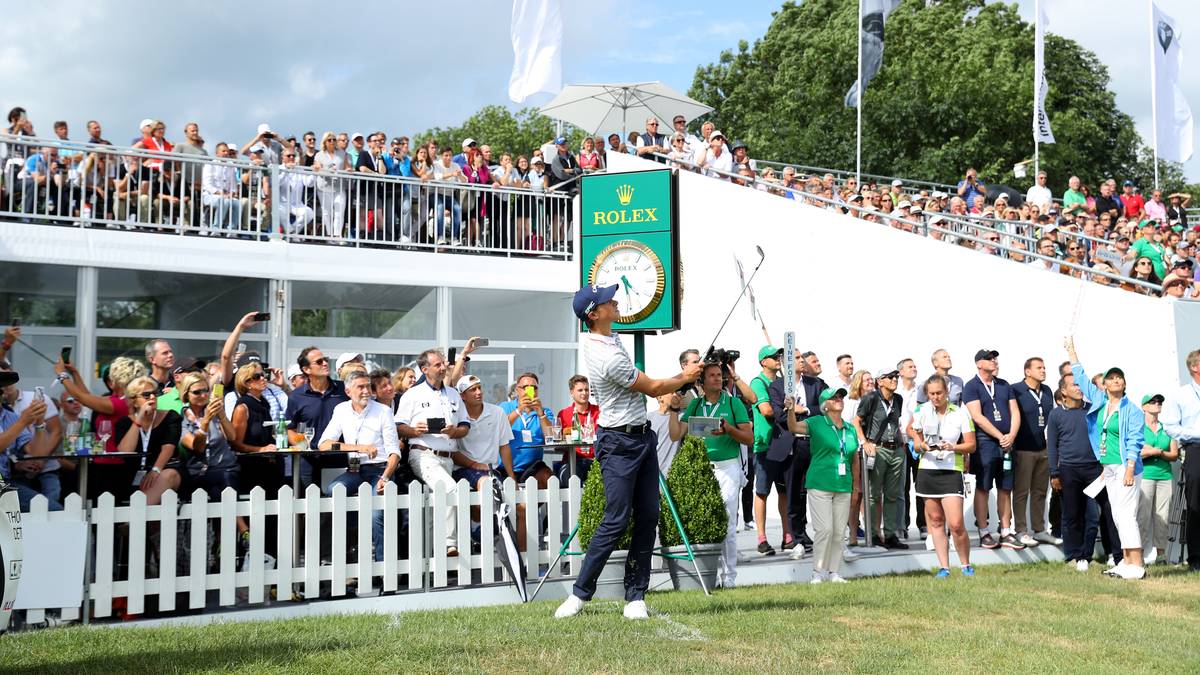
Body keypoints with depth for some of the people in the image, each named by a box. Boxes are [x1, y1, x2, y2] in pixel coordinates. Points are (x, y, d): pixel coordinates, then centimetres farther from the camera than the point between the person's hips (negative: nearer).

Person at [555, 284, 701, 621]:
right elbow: (654, 388, -11)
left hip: (642, 436, 9)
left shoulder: (600, 338, 5)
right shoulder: (609, 358, -24)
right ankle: (580, 593, 3)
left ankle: (636, 597, 8)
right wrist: (686, 376, 7)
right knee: (616, 521, -8)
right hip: (620, 444, -9)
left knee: (648, 517, 5)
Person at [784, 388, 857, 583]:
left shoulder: (850, 429, 13)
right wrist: (791, 411, -39)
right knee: (824, 529, -11)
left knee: (839, 532, 6)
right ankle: (818, 572, -1)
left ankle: (834, 572, 15)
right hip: (820, 485, -5)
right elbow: (794, 427, -18)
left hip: (843, 487, 5)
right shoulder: (816, 423, -2)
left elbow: (855, 458, 19)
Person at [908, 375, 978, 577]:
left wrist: (952, 447, -19)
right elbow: (911, 431, 15)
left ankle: (965, 564, 11)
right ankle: (944, 567, 15)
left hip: (951, 471, -3)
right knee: (935, 521, 8)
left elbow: (971, 445, -2)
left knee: (956, 524, -10)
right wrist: (921, 445, -5)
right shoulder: (922, 411, 3)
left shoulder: (960, 414, -3)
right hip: (927, 470, 3)